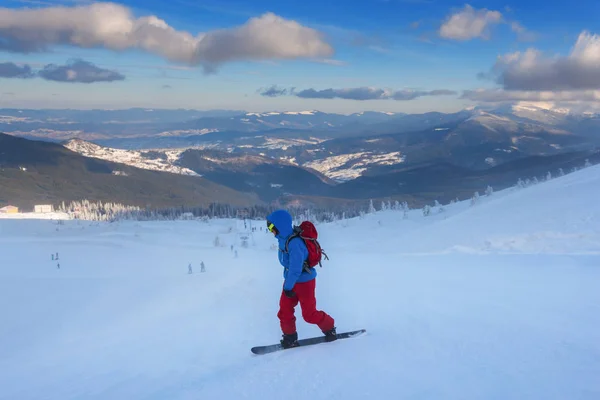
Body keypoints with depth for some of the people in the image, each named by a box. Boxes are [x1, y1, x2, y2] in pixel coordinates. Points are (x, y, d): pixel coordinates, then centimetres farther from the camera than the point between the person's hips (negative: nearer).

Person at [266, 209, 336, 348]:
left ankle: (330, 329, 27)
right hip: (291, 280, 8)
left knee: (309, 314, 4)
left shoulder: (294, 243, -31)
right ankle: (290, 338, 21)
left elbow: (295, 268, -29)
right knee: (284, 311, 7)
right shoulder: (284, 239, -1)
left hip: (304, 281, -8)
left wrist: (288, 287, -21)